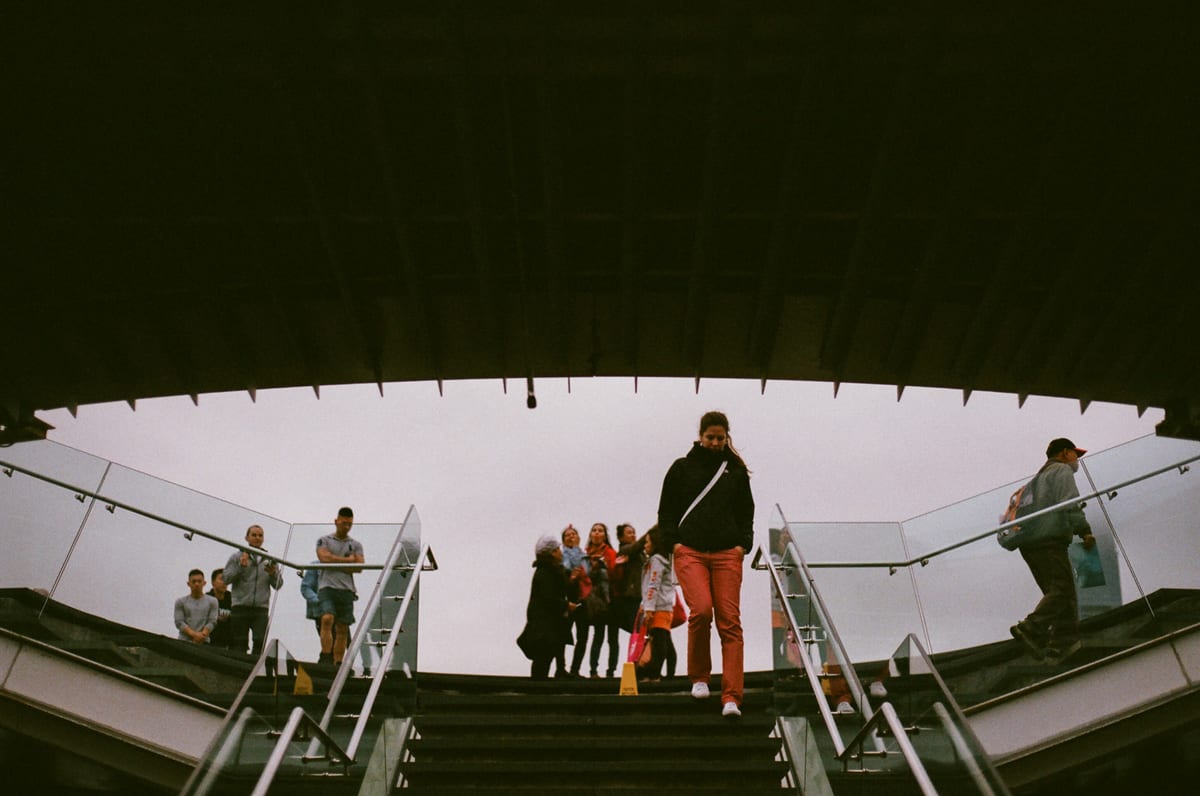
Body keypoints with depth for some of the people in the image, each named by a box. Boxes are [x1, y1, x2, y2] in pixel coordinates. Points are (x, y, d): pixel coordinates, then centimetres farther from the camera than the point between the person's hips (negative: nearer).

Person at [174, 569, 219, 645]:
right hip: (184, 641, 1)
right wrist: (194, 634, -13)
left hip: (203, 642, -1)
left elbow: (212, 622, 2)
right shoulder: (180, 602, 10)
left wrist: (202, 635, -15)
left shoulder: (212, 601, 9)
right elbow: (179, 622, 1)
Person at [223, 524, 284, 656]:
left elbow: (278, 585, 12)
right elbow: (226, 578, -1)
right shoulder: (237, 557, 9)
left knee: (260, 642, -8)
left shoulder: (269, 560, 15)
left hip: (261, 609, 2)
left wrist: (273, 574, -7)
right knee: (239, 644, 1)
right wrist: (240, 566, -12)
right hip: (240, 607, -2)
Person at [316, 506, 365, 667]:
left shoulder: (356, 545, 15)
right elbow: (324, 558, -9)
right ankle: (325, 658, -22)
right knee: (327, 619, -24)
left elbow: (359, 567, 2)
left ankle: (337, 664, 8)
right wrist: (348, 560, -2)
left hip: (346, 589, 3)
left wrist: (335, 563, -4)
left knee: (343, 629, 3)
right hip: (327, 587, -3)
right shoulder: (324, 541, 10)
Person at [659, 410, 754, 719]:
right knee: (701, 610, -19)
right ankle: (699, 677, 6)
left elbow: (746, 513, 20)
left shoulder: (736, 471, 16)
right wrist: (673, 542, -1)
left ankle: (731, 697, -5)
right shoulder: (682, 468, 12)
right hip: (690, 552, -1)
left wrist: (743, 544, 5)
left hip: (727, 554, 2)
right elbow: (666, 510, 12)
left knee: (730, 620, -7)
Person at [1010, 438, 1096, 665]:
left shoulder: (1040, 476, 32)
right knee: (1062, 589, -15)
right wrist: (1085, 531, -13)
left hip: (1030, 542, 9)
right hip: (1049, 541, -9)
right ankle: (1031, 629, -30)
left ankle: (1062, 645, 0)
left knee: (1058, 592, 7)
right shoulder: (1062, 470, 5)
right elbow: (1069, 504, -11)